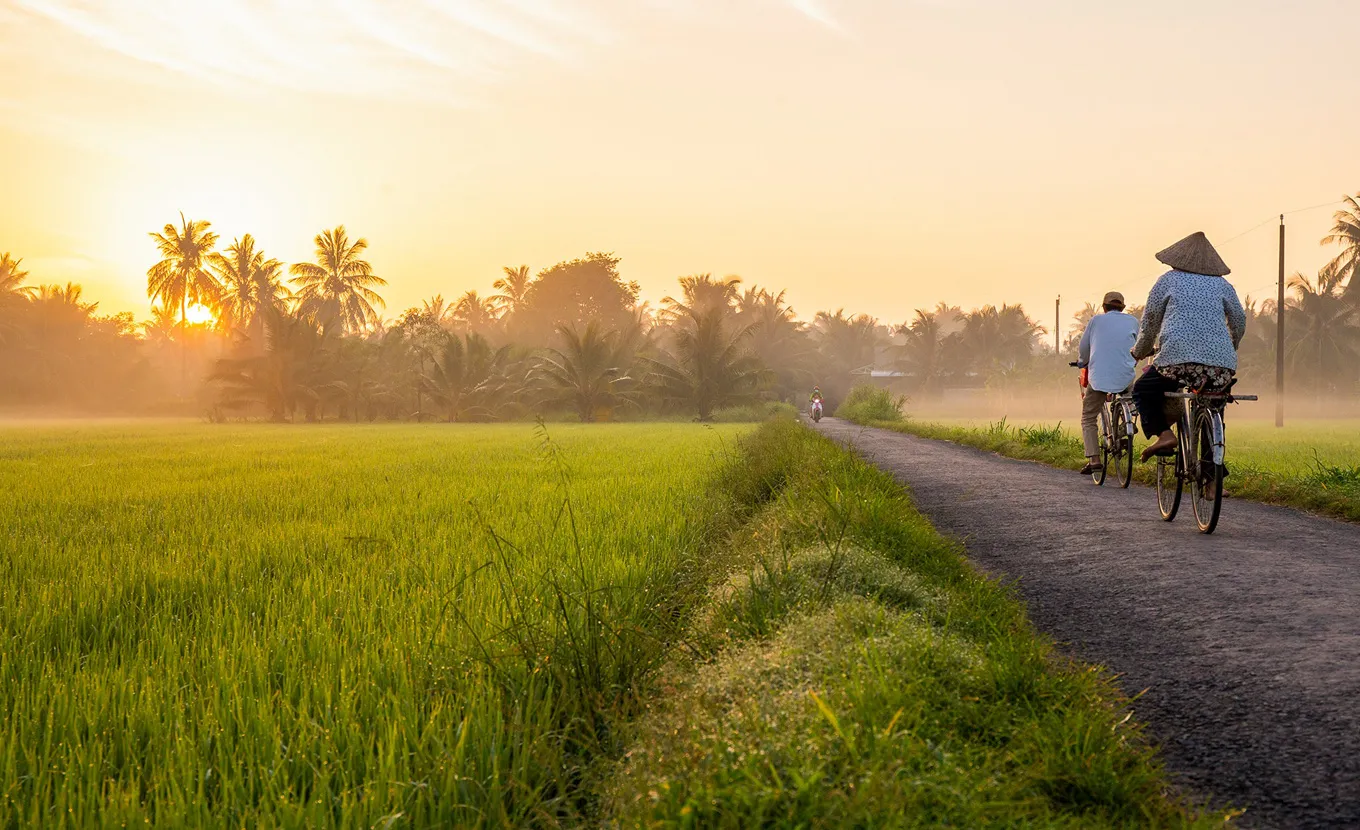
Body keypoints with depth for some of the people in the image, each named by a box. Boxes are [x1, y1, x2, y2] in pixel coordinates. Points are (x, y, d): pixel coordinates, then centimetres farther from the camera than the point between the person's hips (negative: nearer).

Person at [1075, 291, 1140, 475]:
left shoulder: (1096, 320, 9)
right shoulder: (1132, 321, 13)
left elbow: (1083, 349, 13)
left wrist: (1084, 363, 33)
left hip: (1099, 377, -2)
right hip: (1126, 378, 2)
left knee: (1088, 419, 6)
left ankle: (1093, 459, -9)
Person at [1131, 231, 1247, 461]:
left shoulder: (1169, 280, 10)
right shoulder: (1223, 285, 18)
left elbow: (1149, 323, 11)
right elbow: (1240, 323, 21)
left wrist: (1139, 352, 27)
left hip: (1178, 360, -3)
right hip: (1221, 369, 3)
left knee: (1142, 390, 19)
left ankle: (1163, 433, -6)